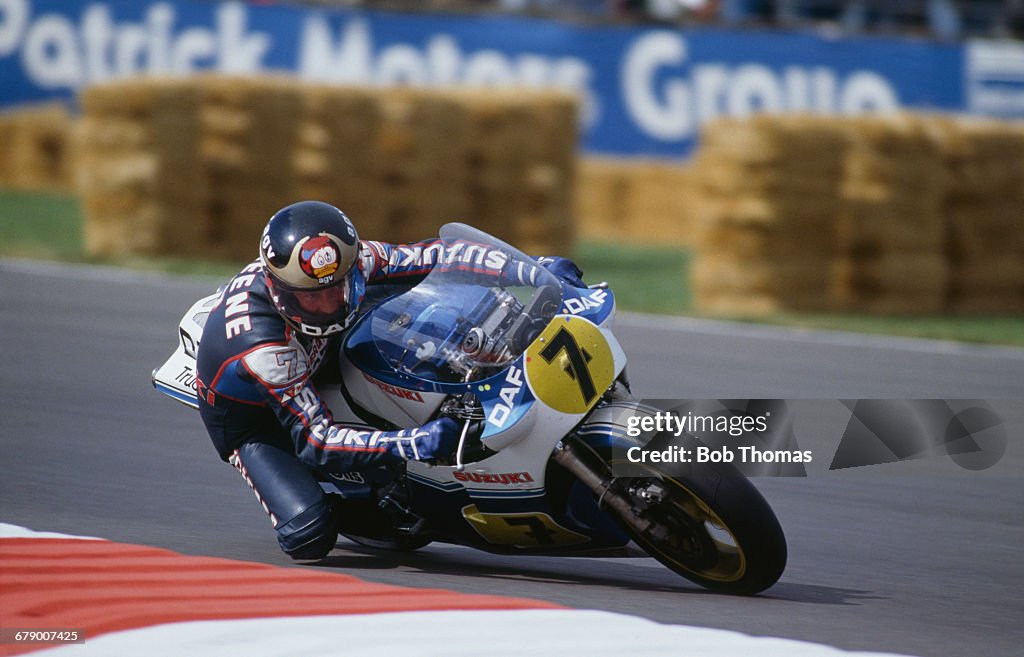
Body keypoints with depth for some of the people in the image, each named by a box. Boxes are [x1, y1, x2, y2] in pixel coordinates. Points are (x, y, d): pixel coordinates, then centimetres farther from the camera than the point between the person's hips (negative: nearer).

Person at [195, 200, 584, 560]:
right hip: (249, 418, -6)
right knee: (309, 535, -27)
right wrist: (409, 445, -53)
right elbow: (313, 441, -41)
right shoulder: (260, 348, -43)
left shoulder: (347, 261, -27)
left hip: (314, 366, 6)